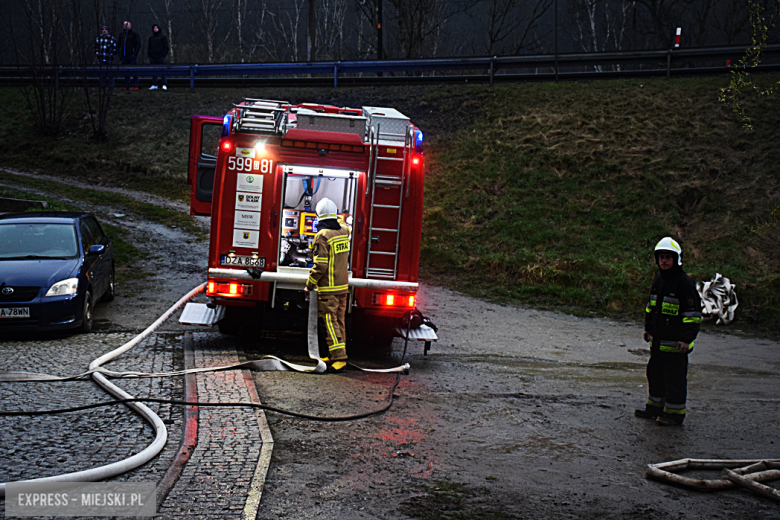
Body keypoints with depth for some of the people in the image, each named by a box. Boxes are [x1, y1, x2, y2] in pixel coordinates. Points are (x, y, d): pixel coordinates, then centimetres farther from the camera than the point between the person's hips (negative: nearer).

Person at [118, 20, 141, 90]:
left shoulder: (134, 34, 1)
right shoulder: (122, 35, 17)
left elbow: (138, 44, -2)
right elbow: (119, 46, 24)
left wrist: (135, 54, -9)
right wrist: (120, 55, 15)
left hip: (132, 56, -6)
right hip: (124, 57, 6)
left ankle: (135, 86, -3)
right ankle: (127, 86, 11)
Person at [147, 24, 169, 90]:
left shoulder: (163, 37, 5)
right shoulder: (151, 38, 17)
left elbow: (165, 47, 2)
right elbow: (148, 47, 21)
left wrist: (164, 55, -9)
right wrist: (149, 54, 7)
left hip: (160, 57, -4)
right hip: (152, 57, 4)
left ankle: (164, 85, -5)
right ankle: (154, 85, 7)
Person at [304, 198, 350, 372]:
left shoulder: (322, 236, -15)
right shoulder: (343, 231, 6)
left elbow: (320, 266, -18)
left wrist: (309, 285, -9)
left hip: (328, 289, -8)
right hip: (343, 286, 8)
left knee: (329, 323, -8)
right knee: (339, 321, 12)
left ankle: (339, 358, -14)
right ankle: (335, 355, 19)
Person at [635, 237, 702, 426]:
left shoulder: (684, 282, -15)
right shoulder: (659, 279, 11)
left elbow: (693, 313, -16)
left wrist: (687, 338, -21)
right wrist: (648, 328, 25)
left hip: (675, 342, -8)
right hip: (657, 340, 8)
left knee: (675, 377, -1)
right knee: (655, 373, 18)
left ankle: (675, 414, 9)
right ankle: (655, 407, 31)